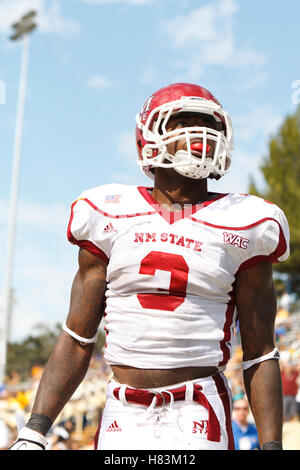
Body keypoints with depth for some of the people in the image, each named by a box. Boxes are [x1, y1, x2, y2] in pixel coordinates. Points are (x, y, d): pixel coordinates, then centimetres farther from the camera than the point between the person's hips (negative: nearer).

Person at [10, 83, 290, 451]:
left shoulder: (240, 226, 2)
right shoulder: (109, 217, 5)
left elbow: (260, 354, 5)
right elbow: (76, 340, 6)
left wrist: (271, 445, -2)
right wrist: (33, 434, 0)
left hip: (200, 419, -1)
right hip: (123, 418, 1)